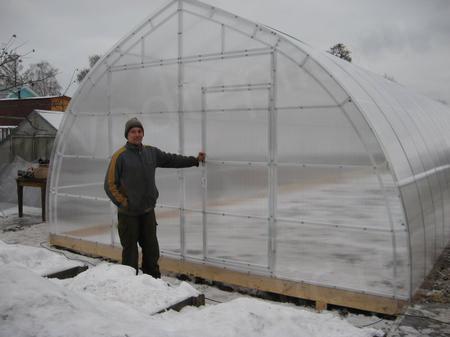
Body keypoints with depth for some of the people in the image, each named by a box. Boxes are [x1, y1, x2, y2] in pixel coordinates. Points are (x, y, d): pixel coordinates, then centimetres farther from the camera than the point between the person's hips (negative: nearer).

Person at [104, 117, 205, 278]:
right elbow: (110, 184, -8)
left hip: (148, 211, 5)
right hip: (128, 213, -5)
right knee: (130, 250, 2)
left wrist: (195, 160, 13)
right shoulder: (120, 156, -9)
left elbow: (171, 159, 15)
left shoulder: (152, 152, 6)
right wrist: (123, 203, -12)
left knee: (151, 248, 14)